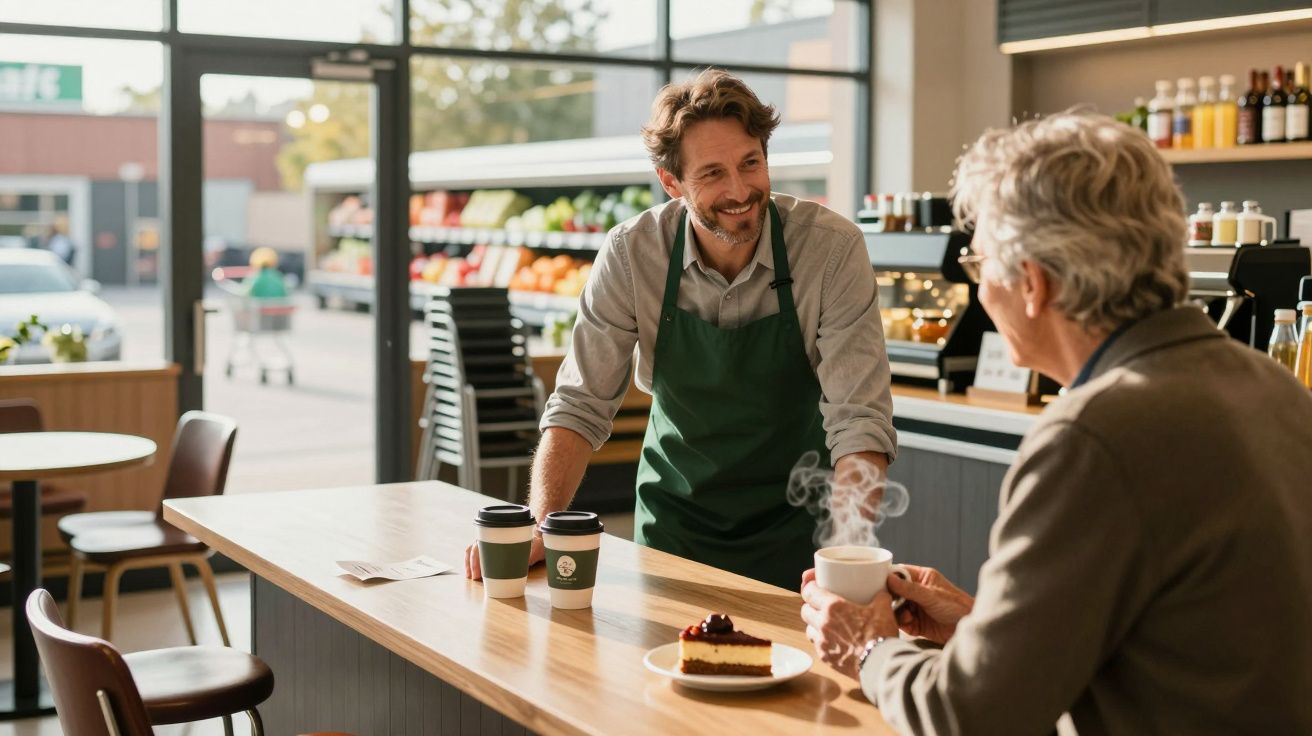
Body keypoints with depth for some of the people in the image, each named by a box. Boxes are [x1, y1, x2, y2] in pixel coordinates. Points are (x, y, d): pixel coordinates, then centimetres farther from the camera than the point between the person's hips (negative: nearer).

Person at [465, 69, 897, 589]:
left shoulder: (832, 248, -16)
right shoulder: (630, 253, -12)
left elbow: (859, 419, -19)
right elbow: (581, 406, -7)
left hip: (794, 533, -1)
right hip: (673, 526, 2)